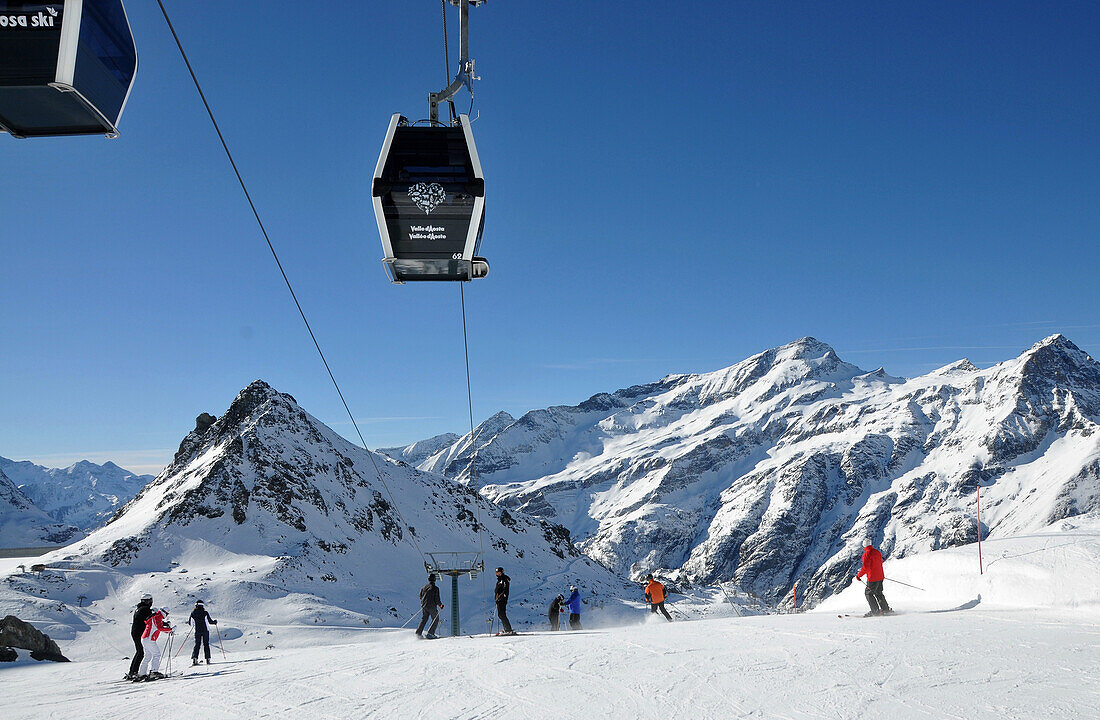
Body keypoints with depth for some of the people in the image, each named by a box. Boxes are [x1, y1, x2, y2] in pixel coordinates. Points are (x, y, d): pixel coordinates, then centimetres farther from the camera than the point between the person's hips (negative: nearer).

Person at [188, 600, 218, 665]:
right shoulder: (205, 613, -6)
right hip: (205, 631, -1)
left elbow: (190, 623, 7)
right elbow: (210, 621, -3)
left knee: (197, 645, 9)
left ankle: (194, 658, -8)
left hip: (197, 631, 2)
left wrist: (188, 621, 31)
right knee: (206, 645, 7)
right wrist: (215, 622, 18)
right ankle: (207, 659, 3)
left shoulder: (193, 613, 0)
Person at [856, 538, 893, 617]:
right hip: (880, 576, 8)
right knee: (878, 593, 21)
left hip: (872, 578, -8)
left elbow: (865, 567, -20)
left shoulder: (866, 554, -15)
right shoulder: (877, 552, 8)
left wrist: (859, 575, -9)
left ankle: (876, 611, 1)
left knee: (868, 593, 4)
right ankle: (886, 609, 23)